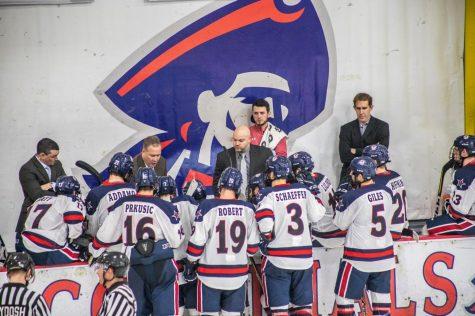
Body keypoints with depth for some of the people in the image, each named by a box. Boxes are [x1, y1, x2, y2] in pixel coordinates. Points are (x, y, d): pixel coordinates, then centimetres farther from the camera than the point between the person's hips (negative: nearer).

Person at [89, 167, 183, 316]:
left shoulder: (122, 204, 2)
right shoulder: (164, 207, -9)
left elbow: (106, 233, 8)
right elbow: (176, 240, -8)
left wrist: (94, 250, 26)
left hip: (134, 266, 4)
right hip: (161, 265, -4)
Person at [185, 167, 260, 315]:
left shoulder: (208, 206, -13)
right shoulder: (248, 209, -2)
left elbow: (197, 242, -11)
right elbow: (252, 245, 4)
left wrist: (190, 265, 4)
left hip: (211, 275, -3)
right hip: (238, 275, 3)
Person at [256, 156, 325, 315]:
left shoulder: (269, 195, -10)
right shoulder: (303, 191, 3)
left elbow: (264, 223, -20)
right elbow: (317, 215, 5)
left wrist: (267, 238, -1)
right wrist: (315, 198, 21)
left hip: (278, 259, -4)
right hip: (304, 257, 4)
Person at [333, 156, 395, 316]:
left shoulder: (353, 197, -17)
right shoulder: (386, 192, 0)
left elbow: (341, 223, -6)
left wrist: (341, 203, 8)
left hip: (359, 258, -6)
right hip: (384, 254, 6)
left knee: (344, 297, 5)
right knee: (381, 296, 14)